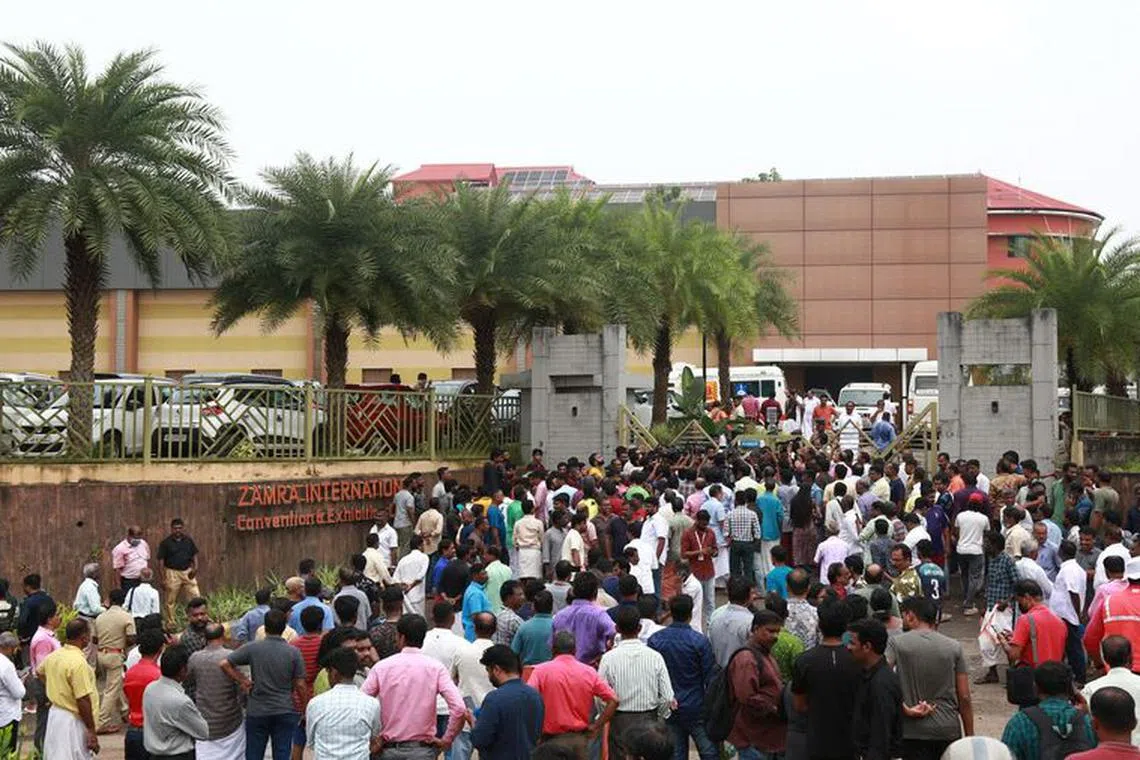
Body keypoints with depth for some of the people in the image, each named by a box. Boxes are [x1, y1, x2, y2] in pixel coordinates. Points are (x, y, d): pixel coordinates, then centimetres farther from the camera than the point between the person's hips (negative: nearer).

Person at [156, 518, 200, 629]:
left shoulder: (189, 541, 6)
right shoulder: (165, 543, -5)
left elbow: (194, 555, 14)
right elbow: (161, 561, -4)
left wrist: (195, 567, -4)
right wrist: (163, 578, -8)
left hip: (188, 572, 3)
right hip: (172, 573, -3)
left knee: (196, 596, -3)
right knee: (171, 601, 4)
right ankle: (170, 624, 15)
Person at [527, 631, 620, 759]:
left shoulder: (541, 670, -6)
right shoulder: (589, 672, 2)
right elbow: (613, 700, -1)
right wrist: (596, 726, 5)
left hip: (552, 739, -3)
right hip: (579, 739, 3)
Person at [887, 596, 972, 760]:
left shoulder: (898, 643, -3)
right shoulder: (954, 647, 3)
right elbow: (964, 698, 2)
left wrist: (906, 709, -12)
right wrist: (970, 738, 9)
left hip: (914, 731, -2)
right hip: (949, 731, 2)